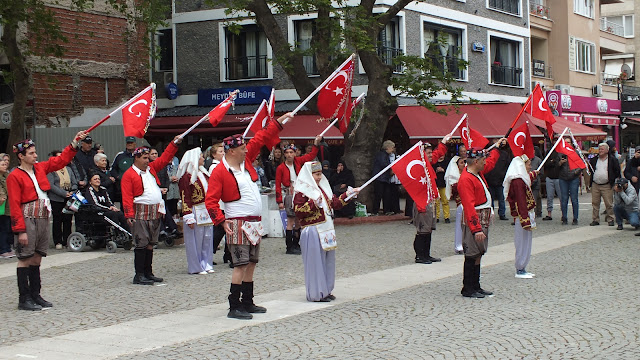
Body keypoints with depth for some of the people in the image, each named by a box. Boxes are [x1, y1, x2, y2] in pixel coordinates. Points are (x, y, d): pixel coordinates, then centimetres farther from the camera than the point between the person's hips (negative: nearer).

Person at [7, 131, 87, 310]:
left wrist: (75, 142, 14)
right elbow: (15, 205, -11)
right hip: (27, 220, -7)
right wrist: (21, 230, -16)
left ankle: (35, 295, 18)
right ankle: (24, 299, 1)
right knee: (25, 259, -3)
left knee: (37, 258, 12)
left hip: (43, 219, 7)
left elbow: (61, 160, 22)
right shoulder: (15, 176, -7)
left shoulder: (40, 168, 13)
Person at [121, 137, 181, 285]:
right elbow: (127, 197, -11)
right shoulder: (129, 175, -6)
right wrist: (129, 215, -18)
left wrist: (174, 144, 13)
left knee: (150, 244, 12)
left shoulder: (151, 168, 15)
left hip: (155, 213, 7)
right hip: (141, 214, -7)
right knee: (141, 244, -6)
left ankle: (148, 273, 19)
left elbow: (165, 158, 21)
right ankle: (139, 275, -1)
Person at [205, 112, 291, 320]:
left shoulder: (246, 160, 9)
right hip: (238, 224, -8)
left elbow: (261, 139, 17)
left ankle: (247, 303, 21)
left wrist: (278, 122, 16)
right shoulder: (220, 172, -11)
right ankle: (234, 308, -7)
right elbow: (211, 200, -13)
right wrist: (221, 220, -21)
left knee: (251, 264, 12)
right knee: (241, 265, -11)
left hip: (255, 224, 8)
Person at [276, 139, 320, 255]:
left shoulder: (298, 161, 6)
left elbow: (311, 155, 15)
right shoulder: (281, 168, -5)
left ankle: (296, 244, 20)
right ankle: (289, 247, -2)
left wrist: (316, 143, 4)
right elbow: (278, 185, -5)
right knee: (291, 220, -7)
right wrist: (280, 201, -9)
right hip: (289, 196, -5)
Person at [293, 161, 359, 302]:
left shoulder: (322, 188, 18)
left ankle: (326, 291, 20)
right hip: (312, 231, -8)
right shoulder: (301, 191, -8)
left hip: (327, 230, 8)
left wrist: (347, 194, 10)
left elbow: (335, 203, 20)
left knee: (328, 261, 11)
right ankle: (316, 294, 3)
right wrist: (313, 203, -23)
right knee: (316, 261, -4)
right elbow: (298, 211, -15)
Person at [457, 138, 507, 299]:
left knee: (478, 255, 13)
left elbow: (491, 163, 36)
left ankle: (476, 287, 20)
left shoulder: (478, 172, 11)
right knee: (472, 255, -4)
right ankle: (468, 289, 3)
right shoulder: (466, 179, -20)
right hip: (474, 223, -10)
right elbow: (469, 207, -25)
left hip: (483, 221, 10)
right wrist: (476, 229, -28)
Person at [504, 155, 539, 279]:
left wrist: (533, 174, 59)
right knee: (523, 243, -3)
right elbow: (521, 203, -23)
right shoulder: (518, 182, -19)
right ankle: (520, 270, 4)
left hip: (528, 214, 10)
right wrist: (526, 221, -24)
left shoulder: (522, 179, 12)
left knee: (526, 242, 14)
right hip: (522, 216, -10)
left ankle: (522, 269, 22)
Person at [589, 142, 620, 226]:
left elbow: (617, 171, 4)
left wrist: (613, 179, -1)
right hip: (595, 185, 4)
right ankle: (595, 219, 11)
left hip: (607, 186, -3)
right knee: (595, 203, 4)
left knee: (609, 204, -2)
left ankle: (610, 219, 8)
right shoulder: (594, 159, 10)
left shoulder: (612, 159, 0)